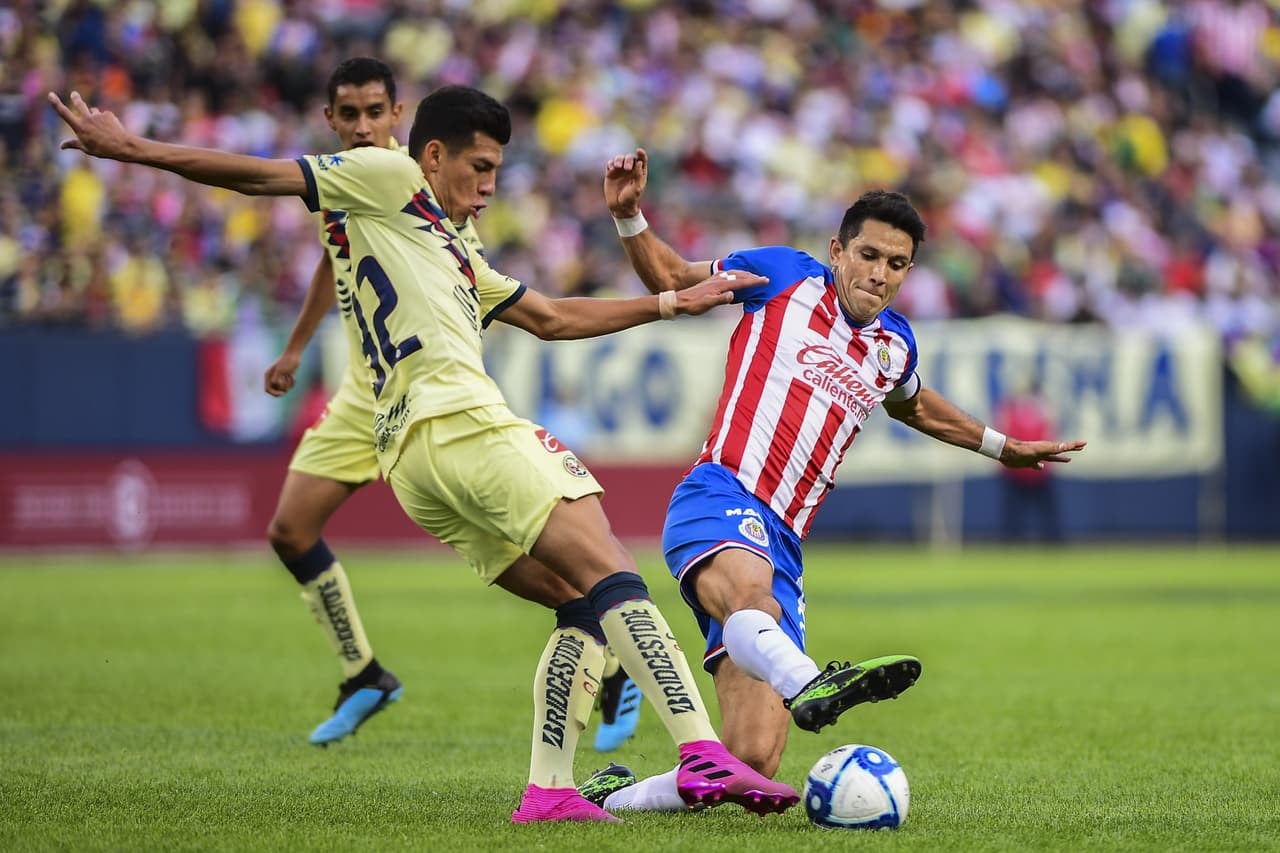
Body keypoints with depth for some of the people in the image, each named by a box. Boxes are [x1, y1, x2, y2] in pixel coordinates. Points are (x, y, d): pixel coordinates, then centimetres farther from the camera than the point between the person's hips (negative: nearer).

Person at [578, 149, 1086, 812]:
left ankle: (615, 796, 11)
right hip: (719, 501, -5)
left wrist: (998, 445, 51)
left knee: (752, 761, -10)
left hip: (781, 548, 5)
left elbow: (911, 406, 45)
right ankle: (809, 684, -75)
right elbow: (670, 278, 19)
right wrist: (630, 218, 2)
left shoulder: (895, 346, 21)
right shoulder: (784, 277, 7)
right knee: (751, 586, -44)